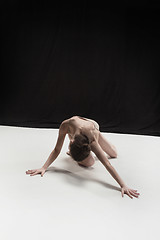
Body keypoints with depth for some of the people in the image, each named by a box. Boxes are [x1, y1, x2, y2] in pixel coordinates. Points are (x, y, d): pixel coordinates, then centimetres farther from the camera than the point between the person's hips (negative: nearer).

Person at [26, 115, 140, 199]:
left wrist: (123, 186, -53)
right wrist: (43, 168, -39)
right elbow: (57, 150, -32)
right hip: (75, 131, 1)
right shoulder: (65, 125, -46)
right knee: (89, 163, -16)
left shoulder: (92, 140, -49)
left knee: (113, 153, 9)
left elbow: (107, 164, -50)